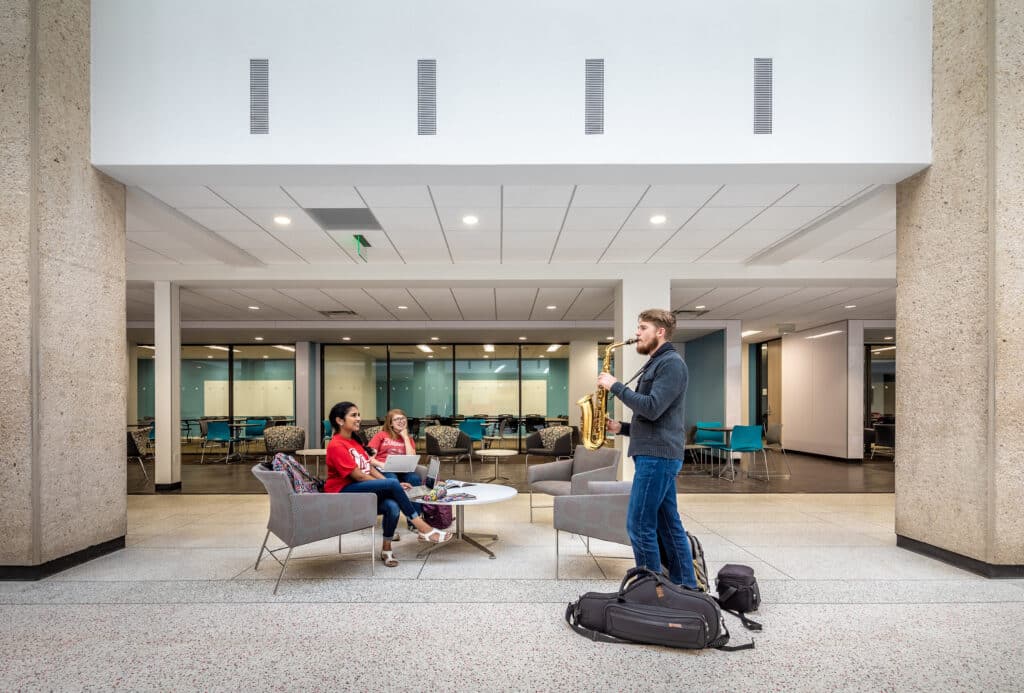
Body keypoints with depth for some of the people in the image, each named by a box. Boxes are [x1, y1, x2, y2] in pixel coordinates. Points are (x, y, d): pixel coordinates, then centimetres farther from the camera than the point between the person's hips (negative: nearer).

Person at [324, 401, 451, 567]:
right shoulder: (336, 445, -12)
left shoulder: (355, 441, 15)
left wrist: (390, 486, -2)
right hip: (343, 493, -7)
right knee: (393, 484, -26)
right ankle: (423, 528, -20)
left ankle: (386, 549, -4)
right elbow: (358, 476, -17)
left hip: (362, 492, 7)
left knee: (393, 506, -23)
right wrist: (391, 486, -13)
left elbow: (370, 468, 12)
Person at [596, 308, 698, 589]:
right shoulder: (656, 364, 20)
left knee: (639, 525, -6)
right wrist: (622, 428, 10)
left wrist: (615, 386, -15)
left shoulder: (671, 362, -11)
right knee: (668, 524, 13)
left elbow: (652, 409, -22)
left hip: (657, 455, -10)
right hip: (657, 453, 10)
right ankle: (686, 587, 21)